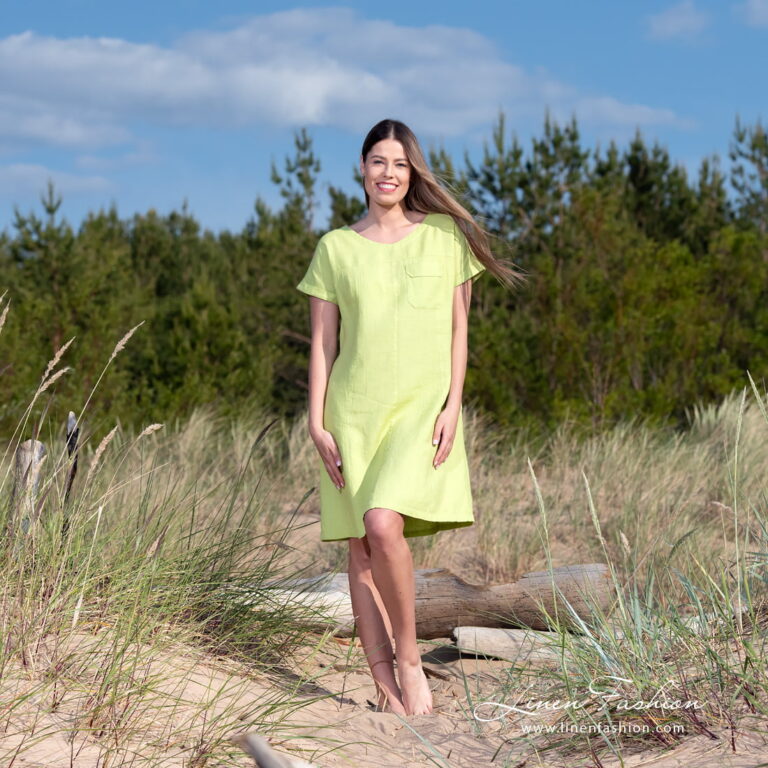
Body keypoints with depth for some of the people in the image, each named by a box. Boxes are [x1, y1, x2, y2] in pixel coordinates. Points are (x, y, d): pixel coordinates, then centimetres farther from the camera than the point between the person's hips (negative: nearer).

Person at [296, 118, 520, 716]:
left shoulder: (445, 236, 6)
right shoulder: (336, 248, 9)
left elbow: (458, 330, 6)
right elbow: (322, 342, 8)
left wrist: (452, 405, -5)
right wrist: (317, 422, 0)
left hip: (421, 405, -2)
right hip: (354, 411, 3)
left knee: (383, 523, -23)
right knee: (360, 550, -1)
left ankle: (410, 659, -5)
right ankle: (385, 686, 6)